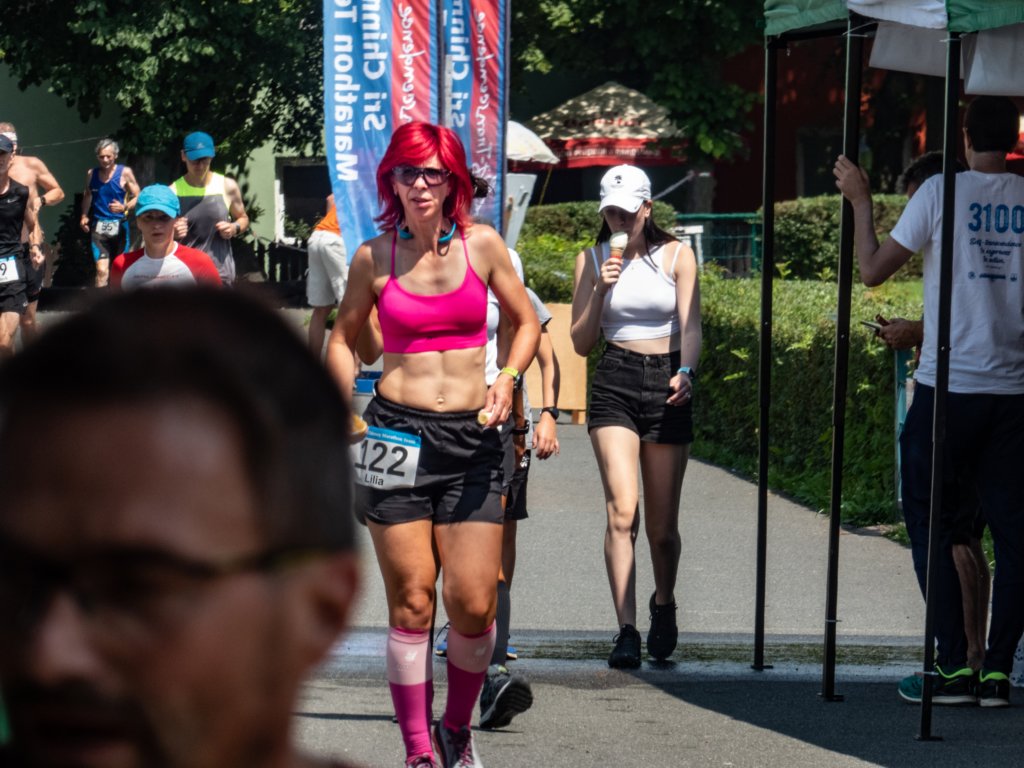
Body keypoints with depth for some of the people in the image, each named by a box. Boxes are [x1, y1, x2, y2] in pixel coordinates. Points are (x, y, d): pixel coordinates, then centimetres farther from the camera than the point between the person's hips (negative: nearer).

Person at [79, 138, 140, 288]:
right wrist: (84, 216, 9)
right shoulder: (91, 174, 7)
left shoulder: (125, 173, -2)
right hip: (98, 227, 1)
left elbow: (137, 197, -1)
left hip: (119, 226, -1)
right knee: (102, 270, -14)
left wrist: (124, 207, -19)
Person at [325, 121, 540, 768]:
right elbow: (343, 336, 16)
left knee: (474, 605, -5)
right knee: (411, 603, -1)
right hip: (397, 434, 0)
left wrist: (508, 380, -3)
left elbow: (527, 322, 14)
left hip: (472, 438, 0)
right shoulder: (374, 257, 3)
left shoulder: (482, 246, 3)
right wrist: (348, 399, -1)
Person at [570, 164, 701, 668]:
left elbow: (691, 326, -3)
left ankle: (663, 604, 34)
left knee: (662, 526, 4)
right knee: (621, 511, -17)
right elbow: (581, 343, 5)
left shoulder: (676, 256, 3)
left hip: (667, 384, 0)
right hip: (614, 384, 0)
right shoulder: (591, 260, 6)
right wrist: (601, 290, -10)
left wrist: (686, 372, -22)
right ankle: (626, 631, -17)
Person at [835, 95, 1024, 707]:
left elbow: (874, 270, 1)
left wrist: (861, 201, 13)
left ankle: (954, 666, 1)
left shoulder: (943, 192, -5)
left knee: (932, 523, 7)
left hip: (949, 387, -3)